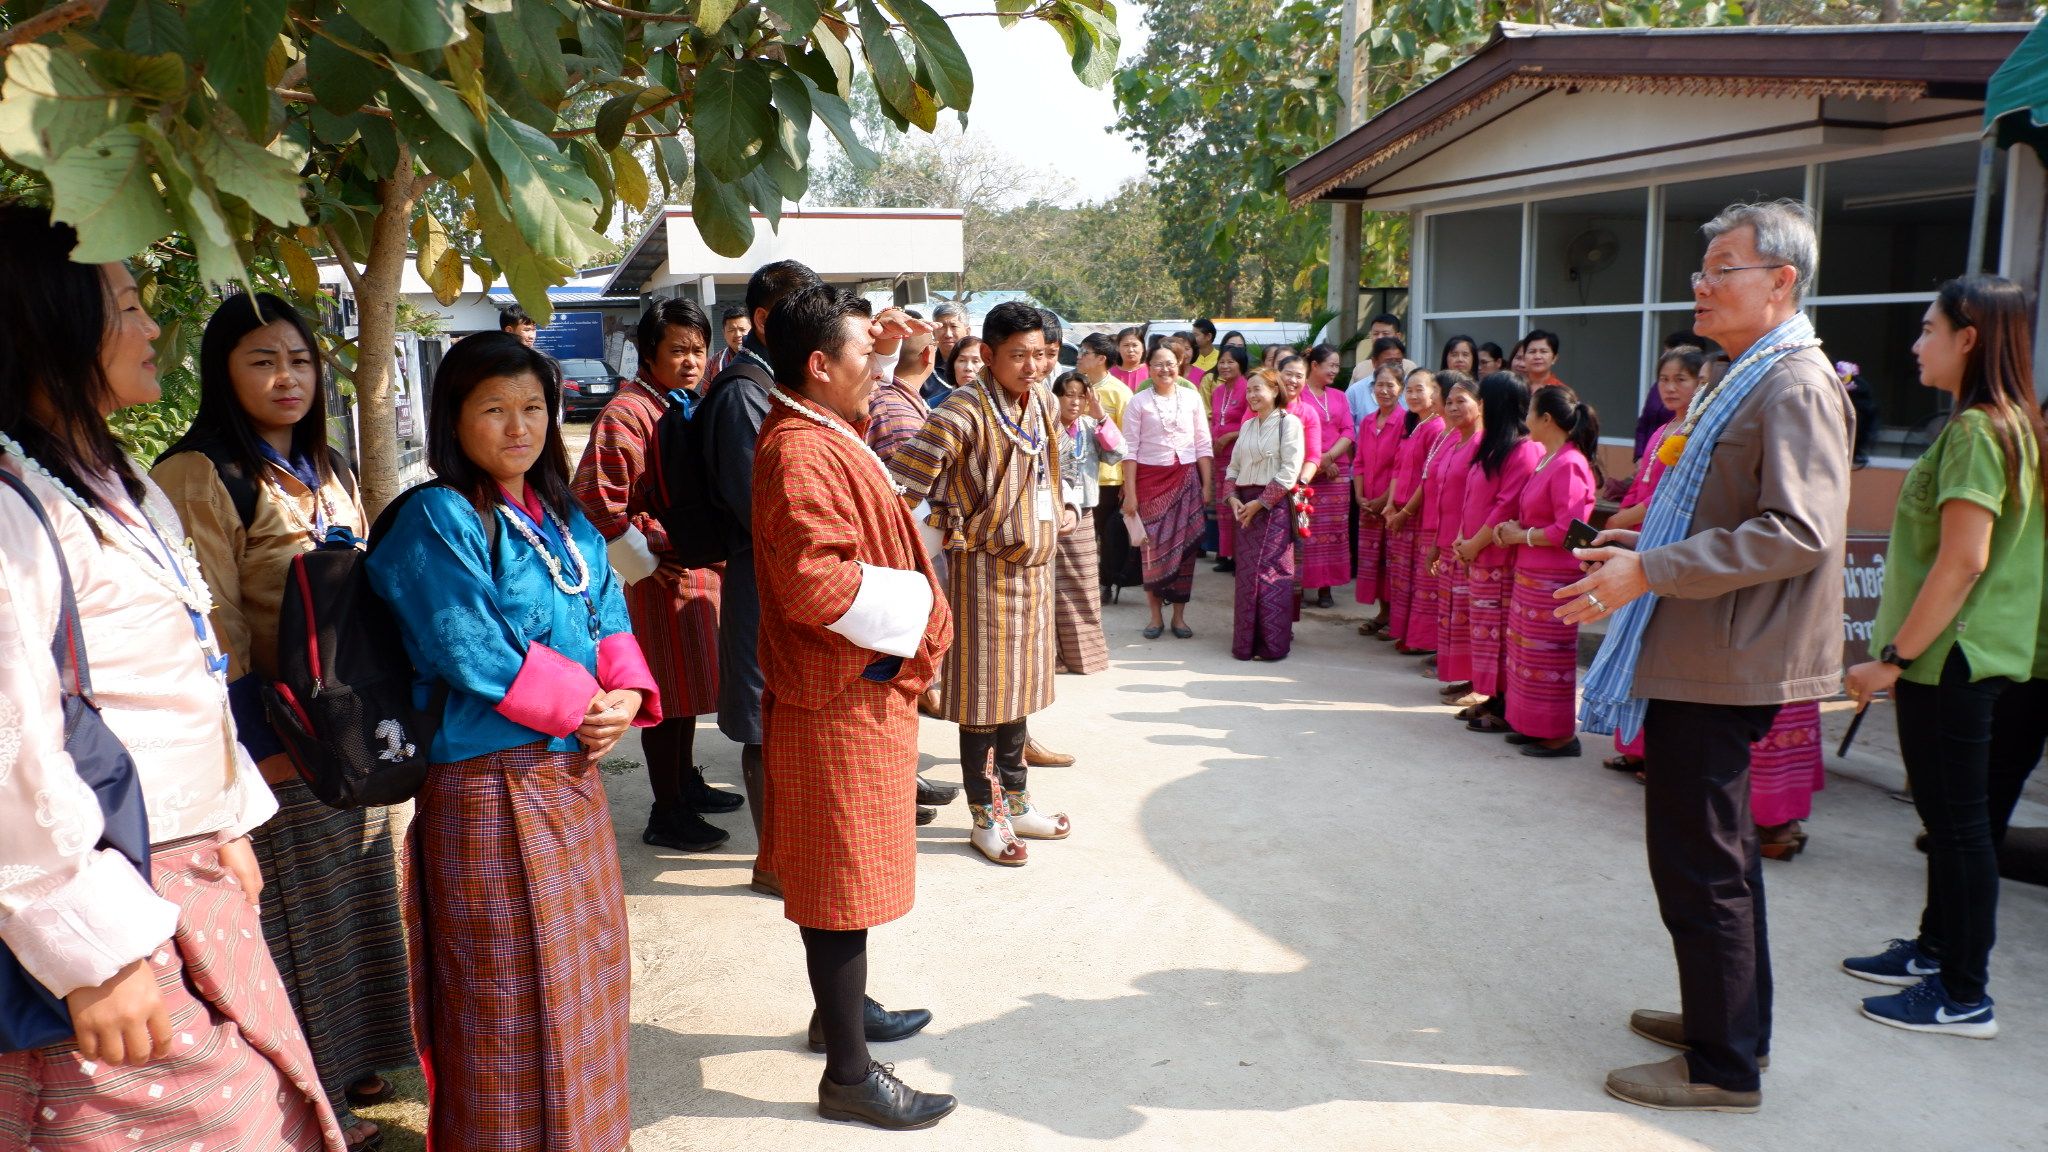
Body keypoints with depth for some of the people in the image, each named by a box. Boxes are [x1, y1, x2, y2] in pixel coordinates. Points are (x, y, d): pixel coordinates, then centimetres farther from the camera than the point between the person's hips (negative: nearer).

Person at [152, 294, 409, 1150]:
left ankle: (344, 1062, 34)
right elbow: (215, 635, -16)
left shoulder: (327, 471, 12)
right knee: (293, 918, 5)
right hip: (278, 748, -7)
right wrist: (267, 750, -17)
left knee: (352, 900, 17)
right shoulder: (199, 477, -13)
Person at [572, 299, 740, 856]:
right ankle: (667, 814, 9)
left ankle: (687, 781, 35)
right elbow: (595, 502, -22)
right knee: (666, 690, -1)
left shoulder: (695, 406, 13)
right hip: (660, 574, -9)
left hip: (701, 566, 9)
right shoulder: (627, 414, -17)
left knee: (688, 683, 20)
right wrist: (643, 565, -17)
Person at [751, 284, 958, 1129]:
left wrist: (878, 341, 22)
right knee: (844, 878, -2)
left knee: (847, 866, 22)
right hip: (839, 700, -11)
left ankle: (842, 1010, 40)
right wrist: (912, 608, -19)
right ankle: (848, 1073, 10)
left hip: (855, 689, 11)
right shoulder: (801, 455, -23)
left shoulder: (819, 433, 10)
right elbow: (816, 582, -32)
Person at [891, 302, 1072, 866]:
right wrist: (956, 526, -16)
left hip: (1034, 565, 7)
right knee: (984, 692, 2)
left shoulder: (1043, 402, 5)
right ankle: (985, 817, 14)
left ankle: (1016, 801, 31)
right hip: (985, 569, -7)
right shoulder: (967, 410, -19)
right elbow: (908, 476, -25)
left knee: (1019, 685, 17)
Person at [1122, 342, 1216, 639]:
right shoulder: (1138, 402, 0)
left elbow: (1203, 444, 7)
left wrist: (1208, 485, 1)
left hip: (1186, 478, 2)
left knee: (1184, 546, 3)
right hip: (1150, 480, -2)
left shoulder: (1192, 398, 5)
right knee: (1153, 546, 0)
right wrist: (1130, 492, -7)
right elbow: (1129, 449, -3)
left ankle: (1179, 615, 13)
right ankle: (1156, 616, 12)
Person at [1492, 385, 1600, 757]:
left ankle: (1561, 735, 8)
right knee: (1527, 653, 16)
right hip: (1530, 573, 10)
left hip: (1553, 579, -10)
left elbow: (1567, 530, -23)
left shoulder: (1569, 465, -18)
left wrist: (1522, 536, -13)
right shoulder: (1547, 460, 13)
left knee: (1550, 656, -2)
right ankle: (1533, 726, 26)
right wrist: (1511, 528, 5)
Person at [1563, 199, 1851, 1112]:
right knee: (1717, 849, 20)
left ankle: (1722, 1065, 10)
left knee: (1699, 861, -3)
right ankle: (1731, 1016, 35)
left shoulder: (1796, 385, -16)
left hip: (1724, 664, -11)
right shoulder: (1751, 379, 16)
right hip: (1703, 656, 11)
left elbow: (1798, 531, -26)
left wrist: (1649, 571, -26)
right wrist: (1651, 542, 16)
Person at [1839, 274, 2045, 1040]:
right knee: (1946, 812, 18)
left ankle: (1965, 997, 8)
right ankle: (1934, 950, 32)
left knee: (1957, 819, -2)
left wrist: (1891, 656, -19)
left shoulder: (1975, 430, -18)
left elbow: (1963, 560, -23)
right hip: (1960, 655, 10)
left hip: (1950, 658, -10)